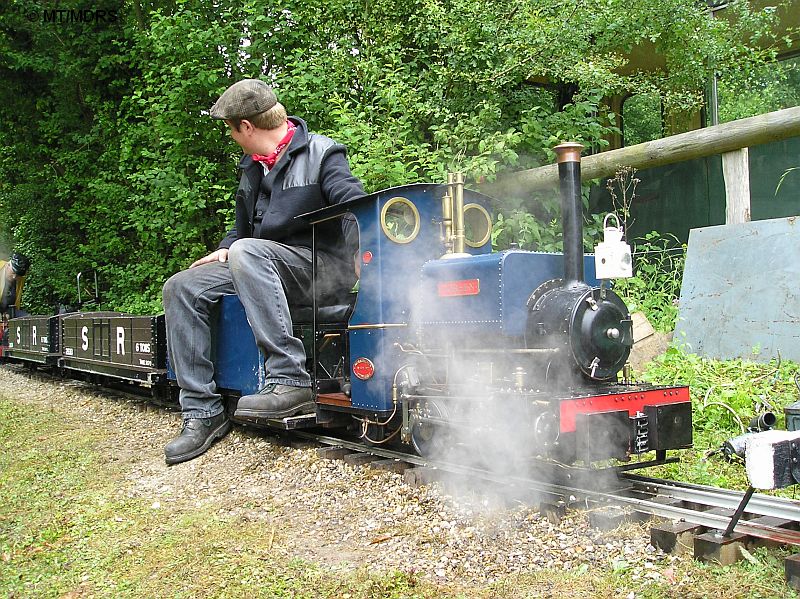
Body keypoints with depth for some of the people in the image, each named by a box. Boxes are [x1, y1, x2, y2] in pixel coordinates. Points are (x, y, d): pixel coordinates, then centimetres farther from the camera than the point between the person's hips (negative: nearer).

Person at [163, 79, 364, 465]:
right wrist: (225, 250, 6)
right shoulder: (251, 169, 21)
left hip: (321, 267, -8)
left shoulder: (322, 154, -2)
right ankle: (202, 411, -9)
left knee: (249, 252, -35)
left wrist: (338, 259, -34)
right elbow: (243, 229, 29)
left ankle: (290, 381, -39)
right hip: (265, 271, 8)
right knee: (181, 288, -7)